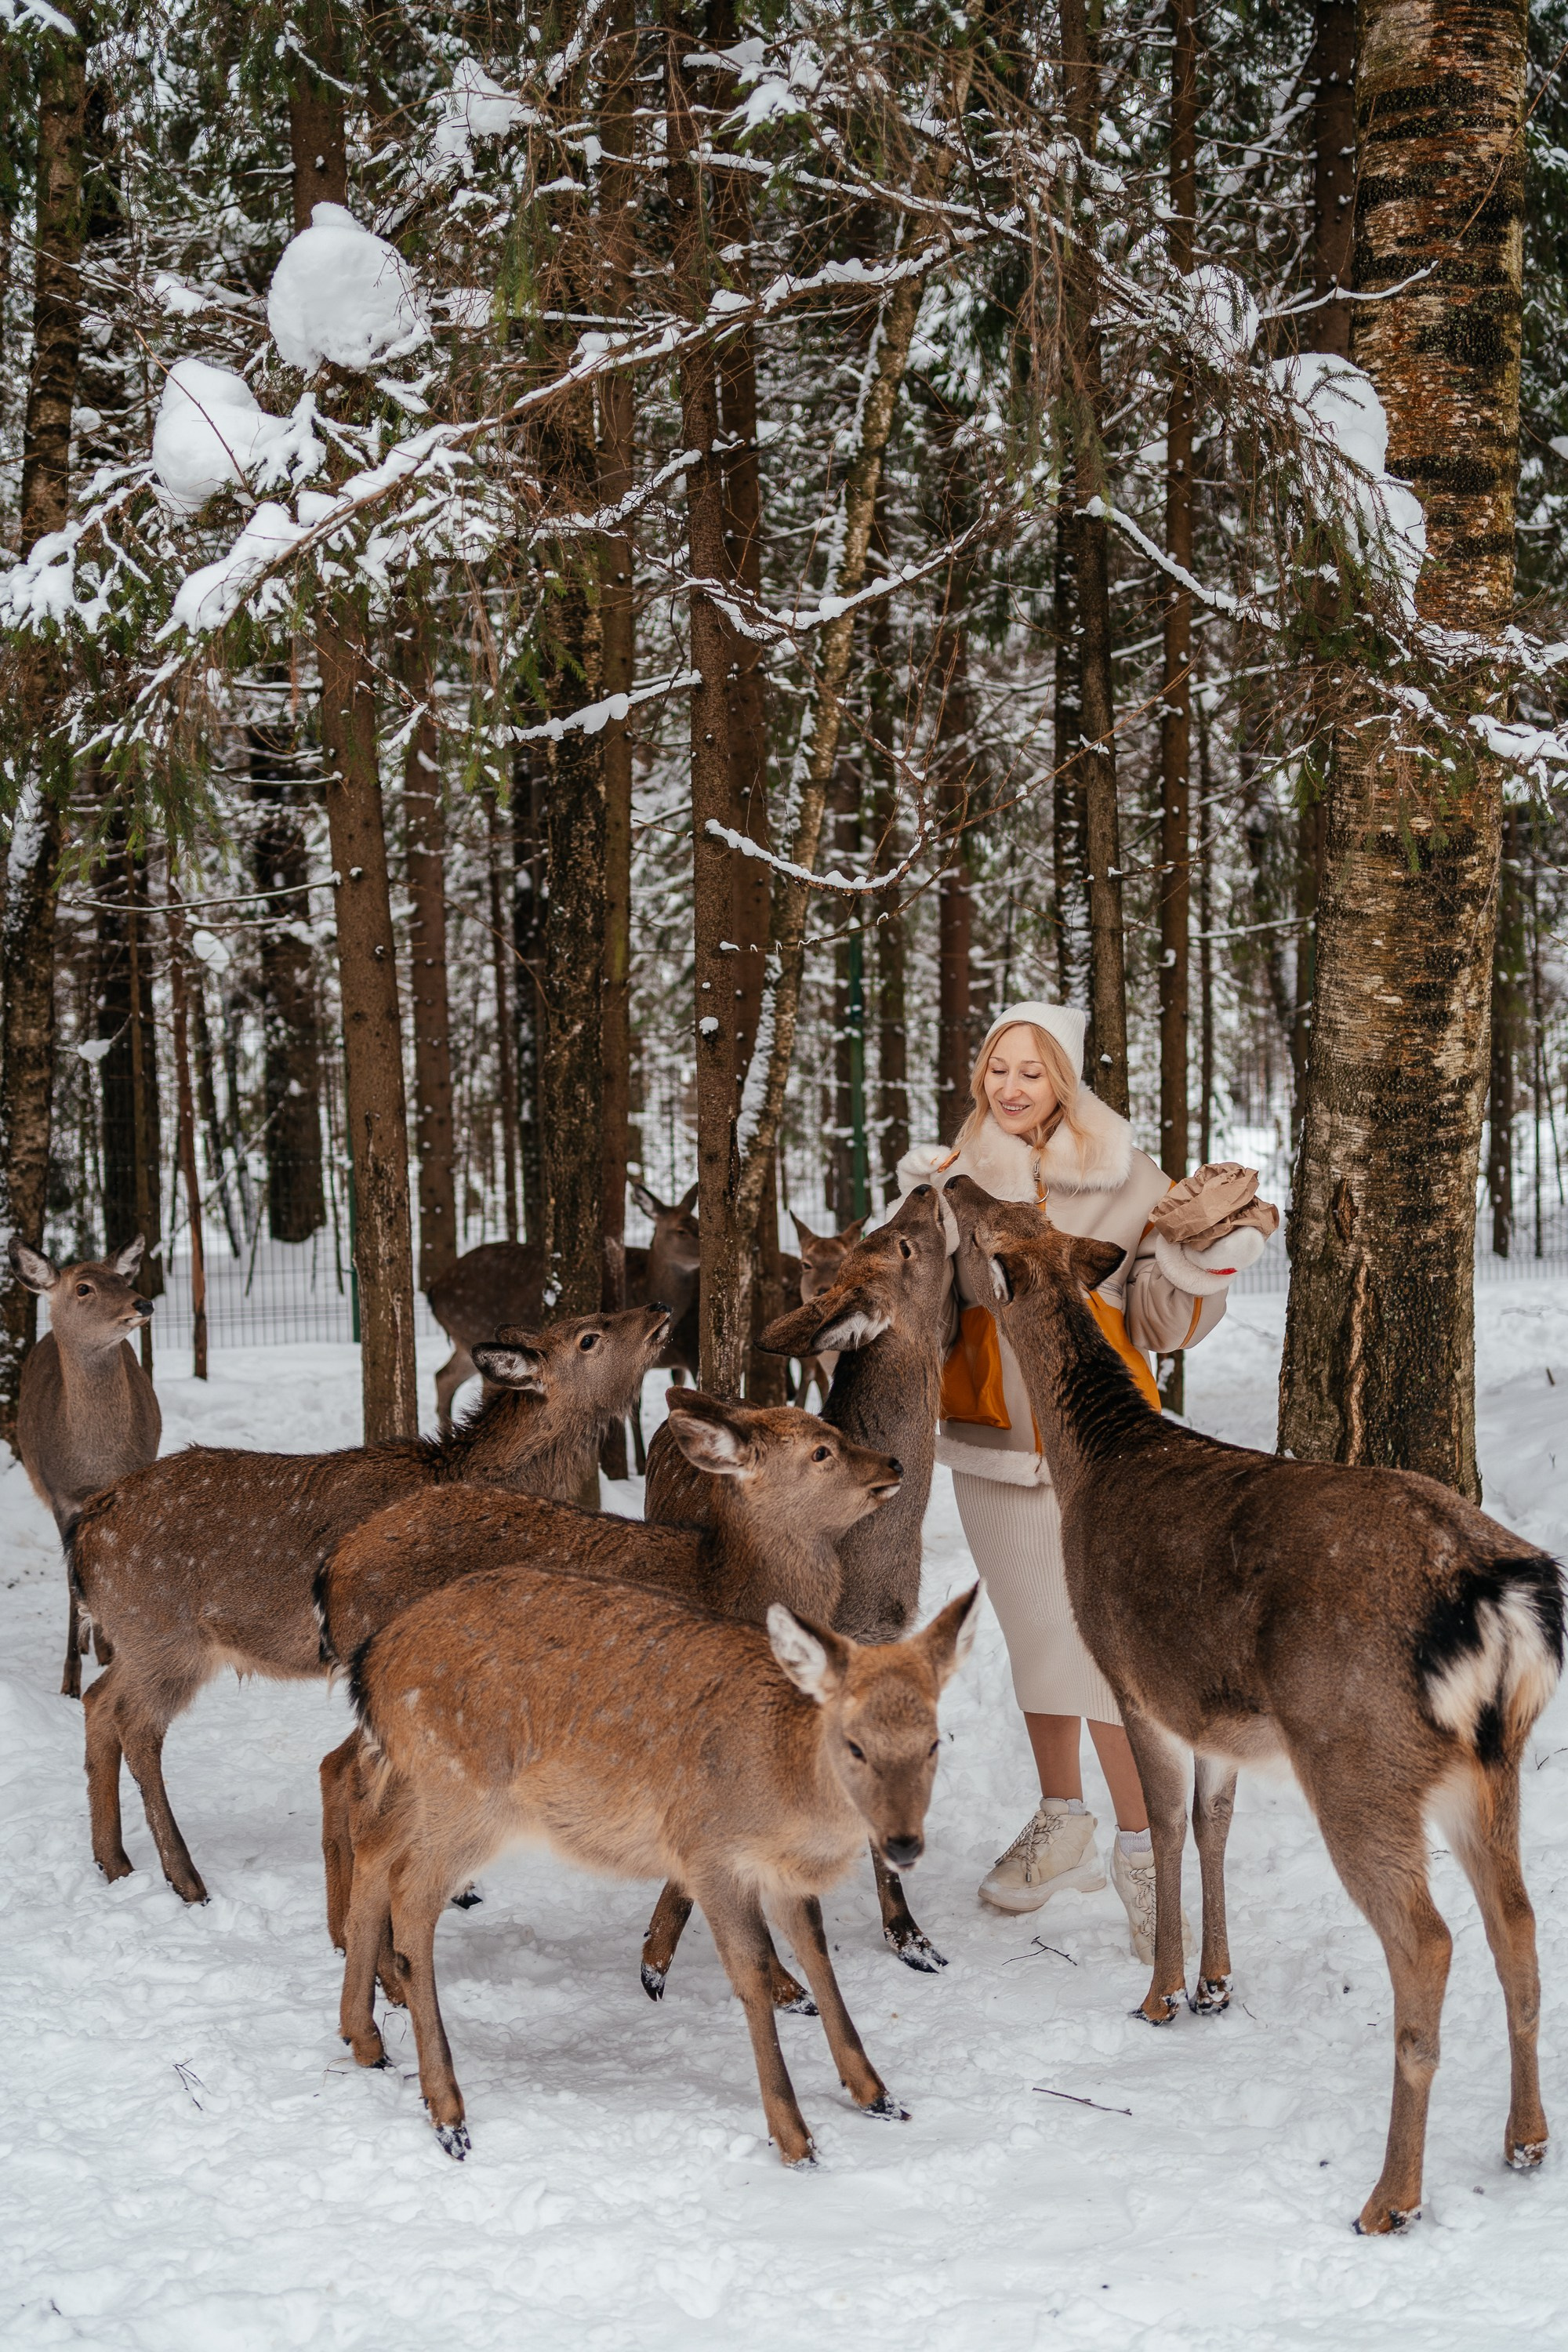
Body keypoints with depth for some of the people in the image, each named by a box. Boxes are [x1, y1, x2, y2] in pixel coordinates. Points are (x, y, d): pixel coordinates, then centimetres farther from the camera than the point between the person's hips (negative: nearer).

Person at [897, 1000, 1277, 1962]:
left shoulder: (1124, 1178, -2)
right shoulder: (956, 1178, 5)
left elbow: (1163, 1325, 0)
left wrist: (1202, 1251, -17)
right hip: (994, 1440, 3)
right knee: (1038, 1634, 13)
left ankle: (1141, 1849, -4)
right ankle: (1063, 1826, 29)